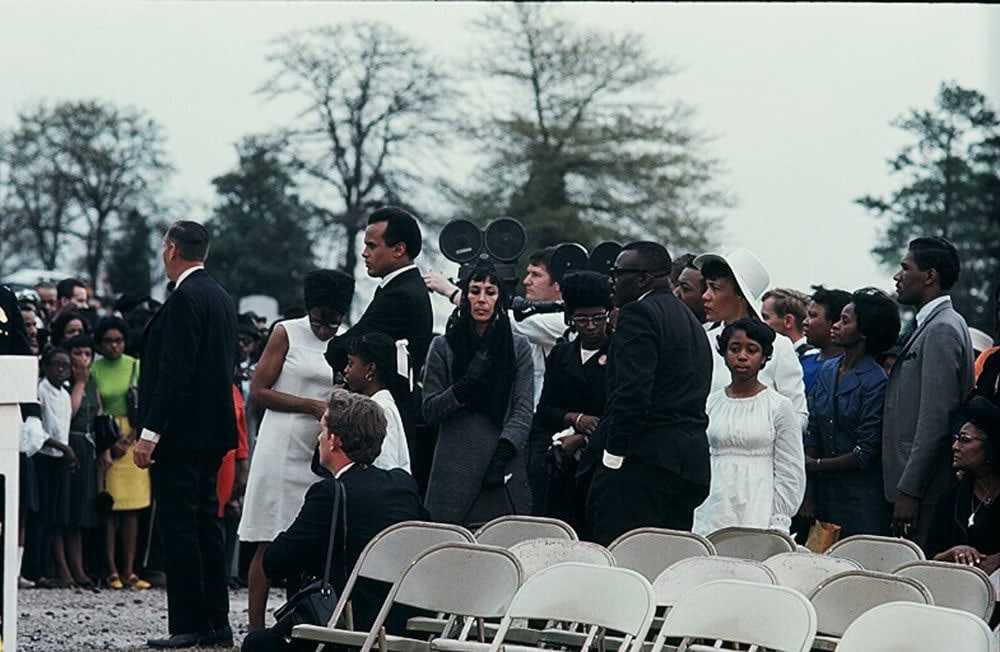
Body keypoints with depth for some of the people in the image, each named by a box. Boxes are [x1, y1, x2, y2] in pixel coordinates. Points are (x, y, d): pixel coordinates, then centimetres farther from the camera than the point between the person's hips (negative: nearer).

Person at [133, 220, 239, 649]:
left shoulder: (184, 299, -14)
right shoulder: (221, 297, 15)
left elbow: (174, 372, -20)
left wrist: (149, 433, -20)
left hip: (180, 433, -10)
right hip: (212, 430, 10)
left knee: (179, 528, -7)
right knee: (205, 525, 12)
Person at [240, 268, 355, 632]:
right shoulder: (287, 333, 1)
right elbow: (259, 391, -5)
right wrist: (312, 406, -13)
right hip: (283, 449, -4)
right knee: (269, 544, -4)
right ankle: (256, 627, -3)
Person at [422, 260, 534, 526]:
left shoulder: (518, 347, 10)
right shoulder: (443, 347, 9)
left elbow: (523, 411, 3)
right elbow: (429, 411, 5)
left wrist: (505, 450, -11)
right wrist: (463, 387, -10)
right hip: (454, 472, 0)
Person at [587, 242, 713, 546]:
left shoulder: (639, 315, -8)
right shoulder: (691, 322, 21)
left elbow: (631, 392, -18)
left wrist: (614, 450, -15)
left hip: (642, 462, -9)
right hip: (691, 464, 9)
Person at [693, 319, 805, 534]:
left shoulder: (779, 407, 3)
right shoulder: (711, 404, 12)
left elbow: (791, 475, 2)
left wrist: (777, 524, -4)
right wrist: (695, 514, 7)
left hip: (760, 516, -2)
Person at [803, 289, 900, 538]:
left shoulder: (876, 381, -12)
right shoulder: (827, 370, 8)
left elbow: (865, 454, -13)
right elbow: (813, 432, 7)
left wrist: (816, 465, -6)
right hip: (825, 492, 6)